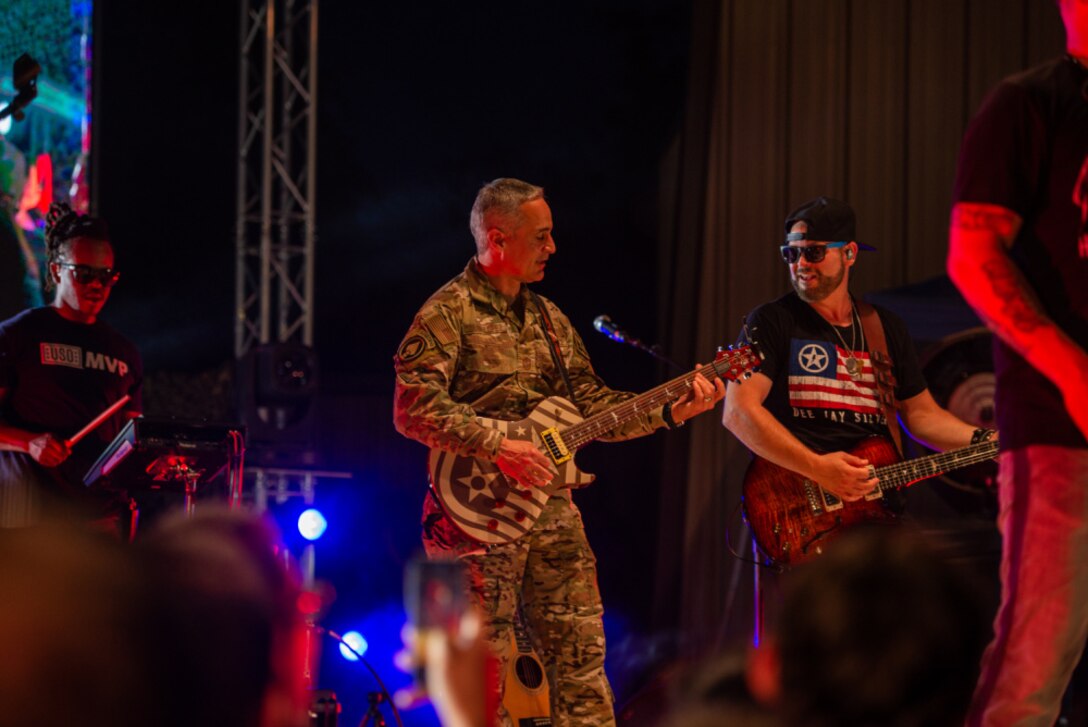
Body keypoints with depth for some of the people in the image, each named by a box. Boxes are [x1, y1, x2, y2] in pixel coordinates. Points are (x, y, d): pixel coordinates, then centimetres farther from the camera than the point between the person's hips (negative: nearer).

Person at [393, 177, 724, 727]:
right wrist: (499, 444, -25)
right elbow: (413, 408, -18)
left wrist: (671, 411, 4)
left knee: (582, 660, 5)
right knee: (486, 671, -5)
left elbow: (591, 404, 17)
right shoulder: (448, 313, -7)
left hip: (552, 510, 7)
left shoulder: (548, 319, 17)